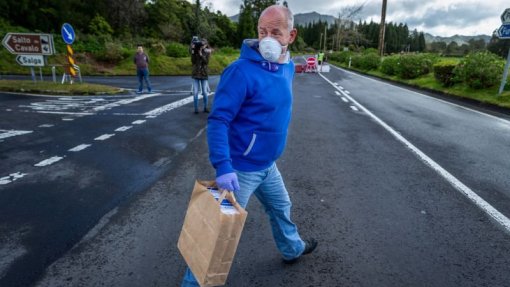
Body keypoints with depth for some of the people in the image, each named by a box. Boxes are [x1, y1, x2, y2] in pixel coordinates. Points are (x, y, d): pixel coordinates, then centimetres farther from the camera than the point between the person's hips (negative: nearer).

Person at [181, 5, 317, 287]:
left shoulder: (288, 67, 3)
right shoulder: (242, 71, -23)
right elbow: (217, 120, -25)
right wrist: (223, 167, -34)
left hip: (267, 164, 8)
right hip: (241, 167, -8)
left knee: (281, 207, 27)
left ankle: (292, 249, 55)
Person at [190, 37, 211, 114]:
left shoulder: (207, 52, 0)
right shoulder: (195, 51, 1)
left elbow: (206, 62, -13)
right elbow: (193, 62, -8)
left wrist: (201, 54, -24)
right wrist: (192, 52, -18)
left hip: (204, 74, 0)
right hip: (195, 73, 0)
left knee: (205, 92, 2)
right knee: (195, 92, -2)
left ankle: (205, 107, 16)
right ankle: (196, 108, 6)